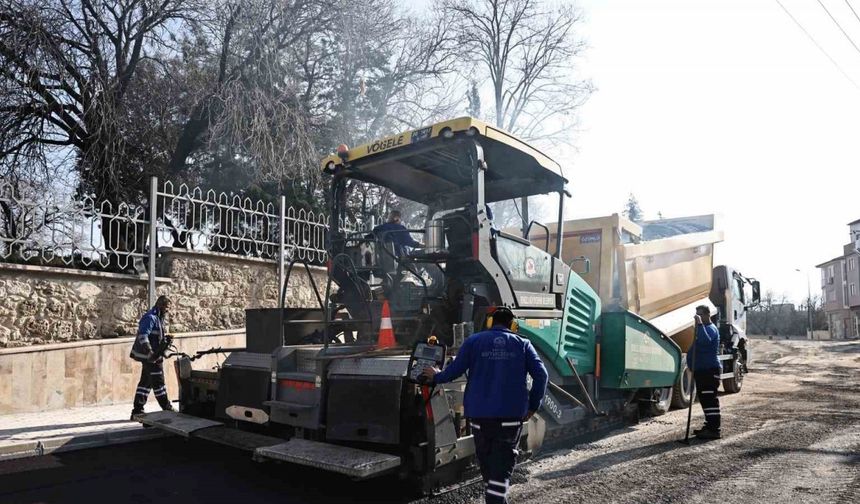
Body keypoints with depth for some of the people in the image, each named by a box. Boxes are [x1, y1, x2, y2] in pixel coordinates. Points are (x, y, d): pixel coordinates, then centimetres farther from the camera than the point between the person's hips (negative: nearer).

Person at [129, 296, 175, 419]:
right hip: (150, 357, -10)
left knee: (146, 382, 12)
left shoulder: (158, 318, 16)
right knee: (158, 382, -2)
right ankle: (167, 409, 5)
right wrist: (150, 353, -33)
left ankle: (137, 411, 18)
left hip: (153, 356, 10)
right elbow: (143, 336, -26)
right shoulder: (150, 318, -16)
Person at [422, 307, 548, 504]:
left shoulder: (474, 341, 5)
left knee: (486, 458, 16)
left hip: (480, 412, 1)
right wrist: (532, 406, 6)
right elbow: (541, 374, -1)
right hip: (512, 413, -1)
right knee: (503, 460, 0)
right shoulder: (523, 344, 7)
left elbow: (455, 370, 0)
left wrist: (436, 377, 18)